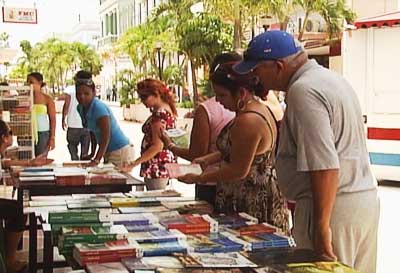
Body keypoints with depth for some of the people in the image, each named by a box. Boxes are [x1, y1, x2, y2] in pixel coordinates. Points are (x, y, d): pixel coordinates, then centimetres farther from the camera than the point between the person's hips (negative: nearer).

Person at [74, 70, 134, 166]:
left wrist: (96, 159, -30)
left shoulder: (99, 108, -21)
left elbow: (106, 136, -26)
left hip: (120, 151, -8)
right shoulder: (81, 108, 4)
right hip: (108, 152, 8)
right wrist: (93, 154, 13)